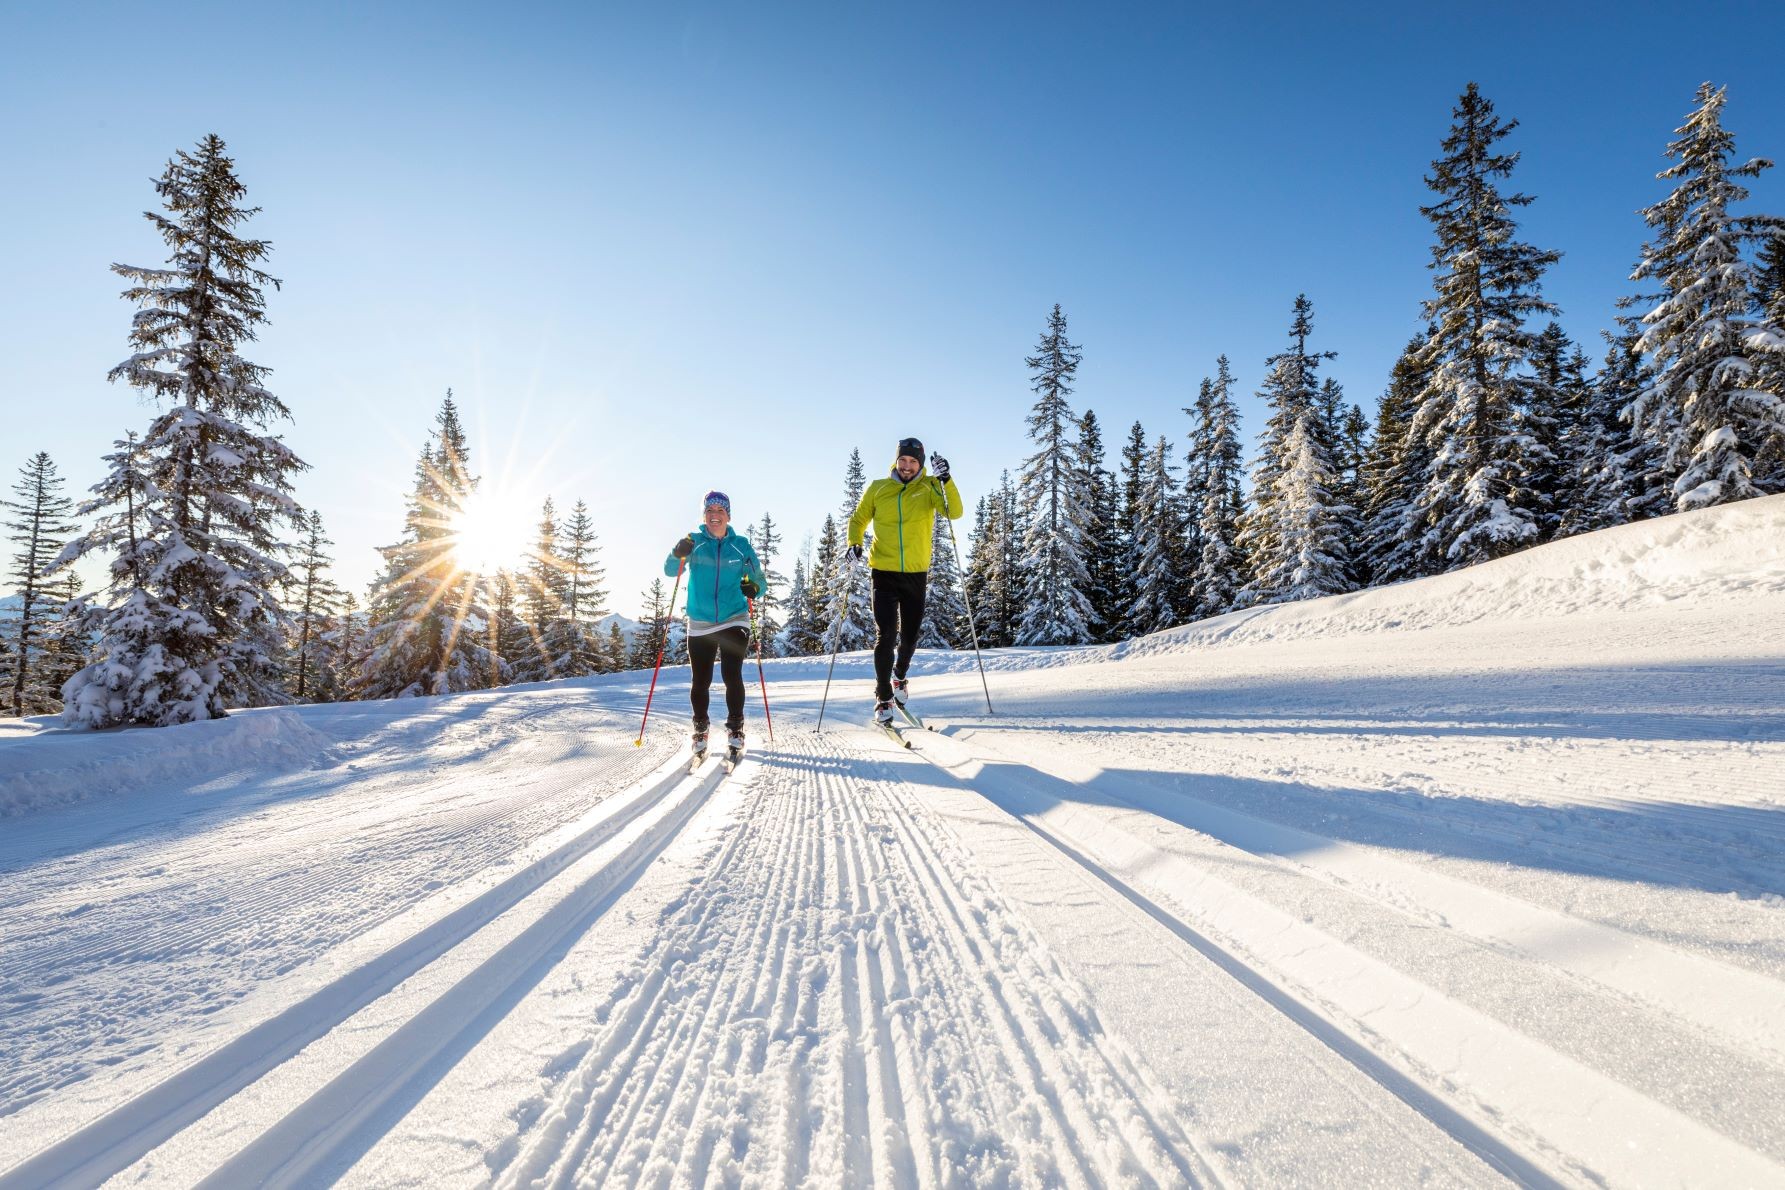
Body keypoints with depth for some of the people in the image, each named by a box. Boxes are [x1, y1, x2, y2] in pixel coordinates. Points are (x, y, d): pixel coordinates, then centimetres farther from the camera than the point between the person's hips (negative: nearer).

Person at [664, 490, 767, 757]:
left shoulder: (741, 545, 3)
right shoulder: (694, 542, 3)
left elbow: (759, 580, 6)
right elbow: (670, 570, -6)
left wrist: (753, 587, -18)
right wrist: (679, 554, -27)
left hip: (734, 621, 0)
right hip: (700, 624, 1)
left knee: (732, 676, -10)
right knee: (701, 681, 3)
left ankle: (735, 729, 8)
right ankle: (700, 730, 24)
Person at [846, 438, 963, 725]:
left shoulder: (930, 488, 1)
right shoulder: (877, 489, 3)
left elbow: (954, 512, -14)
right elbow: (858, 519, 13)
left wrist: (945, 480, -27)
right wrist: (854, 543, -6)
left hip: (917, 574, 1)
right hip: (884, 572, -1)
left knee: (910, 634, 12)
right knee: (885, 634, -9)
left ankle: (900, 676, 41)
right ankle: (883, 697, 2)